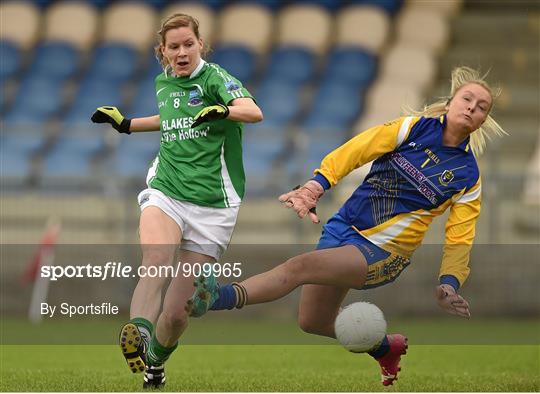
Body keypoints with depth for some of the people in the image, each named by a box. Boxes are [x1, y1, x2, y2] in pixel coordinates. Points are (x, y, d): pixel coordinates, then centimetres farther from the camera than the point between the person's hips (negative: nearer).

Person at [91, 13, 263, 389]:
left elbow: (253, 111, -27)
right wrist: (125, 123, 31)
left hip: (212, 205, -3)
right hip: (165, 192, 4)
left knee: (176, 315, -5)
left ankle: (154, 362, 24)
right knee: (156, 264, -32)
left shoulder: (214, 78, -7)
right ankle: (137, 334, -55)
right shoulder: (164, 83, 12)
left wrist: (224, 110, -47)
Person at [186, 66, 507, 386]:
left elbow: (459, 240, -2)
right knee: (312, 322, 15)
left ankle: (224, 297, -47)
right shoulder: (414, 128, 1)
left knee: (300, 267, -27)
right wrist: (317, 185, -24)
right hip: (342, 228, 5)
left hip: (382, 252, -5)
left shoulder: (468, 177, -2)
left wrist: (449, 284, -20)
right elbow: (356, 151, -7)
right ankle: (385, 348, 38)